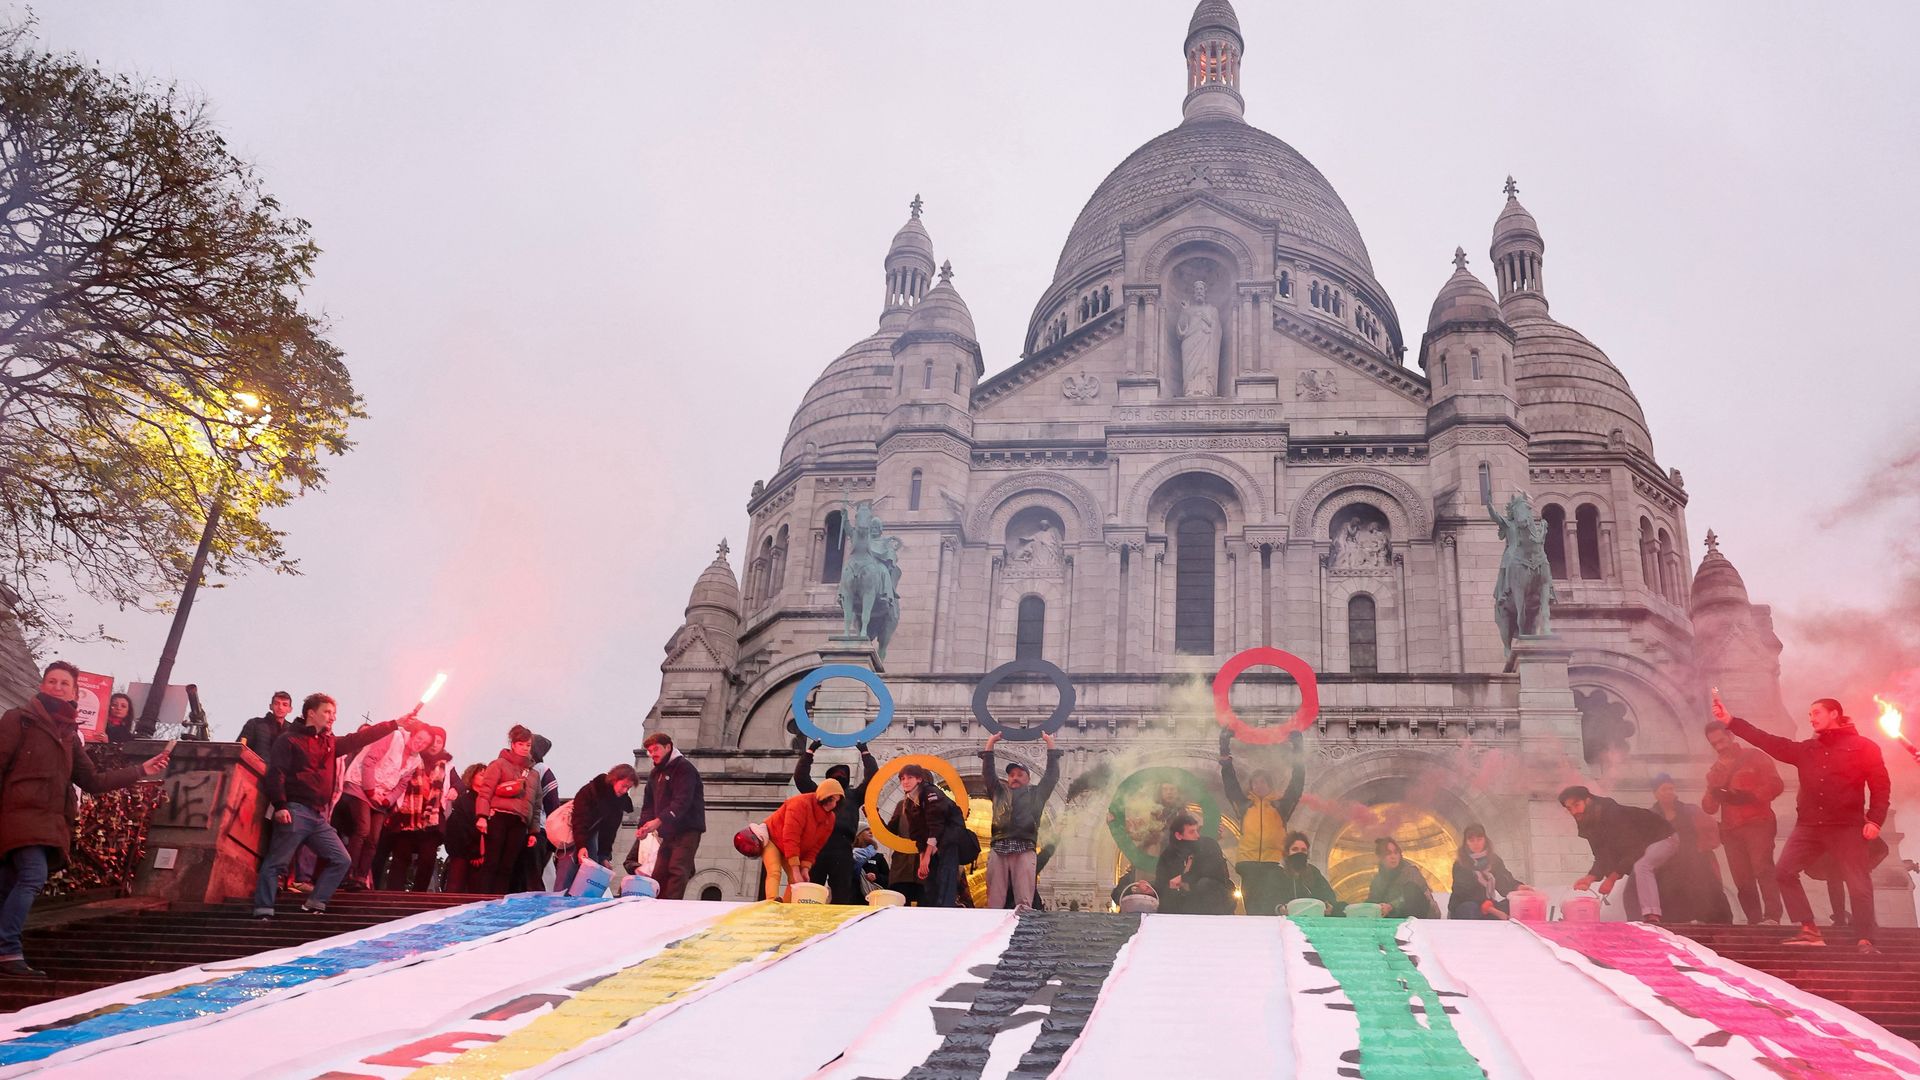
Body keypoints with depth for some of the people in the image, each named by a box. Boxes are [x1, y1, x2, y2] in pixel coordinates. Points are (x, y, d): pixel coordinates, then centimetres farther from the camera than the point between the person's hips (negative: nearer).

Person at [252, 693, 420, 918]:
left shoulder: (330, 742, 20)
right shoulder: (289, 740, -1)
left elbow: (362, 738, 19)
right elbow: (275, 773, -10)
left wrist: (396, 724, 15)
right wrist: (280, 806, -20)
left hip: (318, 815, 8)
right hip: (294, 812, -8)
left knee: (341, 860, 5)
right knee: (276, 862, -7)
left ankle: (314, 905, 9)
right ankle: (263, 910, -3)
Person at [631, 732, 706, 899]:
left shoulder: (684, 768, -9)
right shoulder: (655, 774, 18)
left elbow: (682, 801, -22)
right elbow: (649, 804, 17)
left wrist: (659, 821, -32)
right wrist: (644, 826, -2)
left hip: (687, 830, -9)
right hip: (668, 833, 9)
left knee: (677, 871, -19)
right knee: (658, 875, 5)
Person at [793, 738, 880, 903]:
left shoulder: (853, 795, 30)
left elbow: (872, 777, 24)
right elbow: (800, 776, 23)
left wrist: (865, 753, 29)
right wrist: (810, 751, 26)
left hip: (842, 846, 0)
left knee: (842, 895, -7)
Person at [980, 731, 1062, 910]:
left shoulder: (1036, 793, 22)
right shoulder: (999, 792, 26)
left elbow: (1052, 774, 18)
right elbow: (987, 773, 21)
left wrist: (1050, 744, 18)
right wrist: (990, 745, 17)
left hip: (1025, 849, -1)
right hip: (998, 848, 1)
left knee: (1024, 901, -10)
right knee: (994, 900, -7)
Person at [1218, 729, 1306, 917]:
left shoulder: (1280, 805, 12)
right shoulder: (1245, 805, 15)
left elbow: (1296, 785, 7)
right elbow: (1230, 782, 14)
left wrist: (1297, 751, 2)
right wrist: (1225, 752, 9)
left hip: (1273, 861, -2)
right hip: (1248, 861, 2)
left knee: (1271, 905, -9)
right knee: (1251, 905, 1)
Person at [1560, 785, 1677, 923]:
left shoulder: (1613, 813, -29)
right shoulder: (1588, 825, -2)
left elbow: (1633, 849, -32)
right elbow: (1603, 858, -5)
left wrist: (1612, 878, -31)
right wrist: (1590, 877, -23)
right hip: (1641, 848, 10)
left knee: (1641, 867, -36)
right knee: (1631, 892, 5)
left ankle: (1652, 918, -46)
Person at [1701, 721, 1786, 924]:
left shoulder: (1754, 756, 4)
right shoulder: (1715, 770, 18)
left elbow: (1776, 784, -7)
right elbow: (1709, 808, 13)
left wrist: (1750, 796, -20)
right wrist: (1713, 791, -8)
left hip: (1757, 824, -5)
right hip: (1730, 830, 5)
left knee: (1762, 868, -20)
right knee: (1742, 880, 2)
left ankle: (1772, 917, -26)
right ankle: (1754, 922, 4)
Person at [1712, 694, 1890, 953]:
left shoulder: (1863, 746, 0)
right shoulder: (1806, 749, 14)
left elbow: (1881, 786, -1)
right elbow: (1769, 742, 8)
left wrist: (1875, 820, -12)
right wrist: (1730, 721, 1)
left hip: (1846, 827, -5)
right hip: (1808, 826, 5)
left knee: (1859, 884, -5)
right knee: (1783, 871, -2)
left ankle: (1864, 941, 2)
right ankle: (1809, 930, 3)